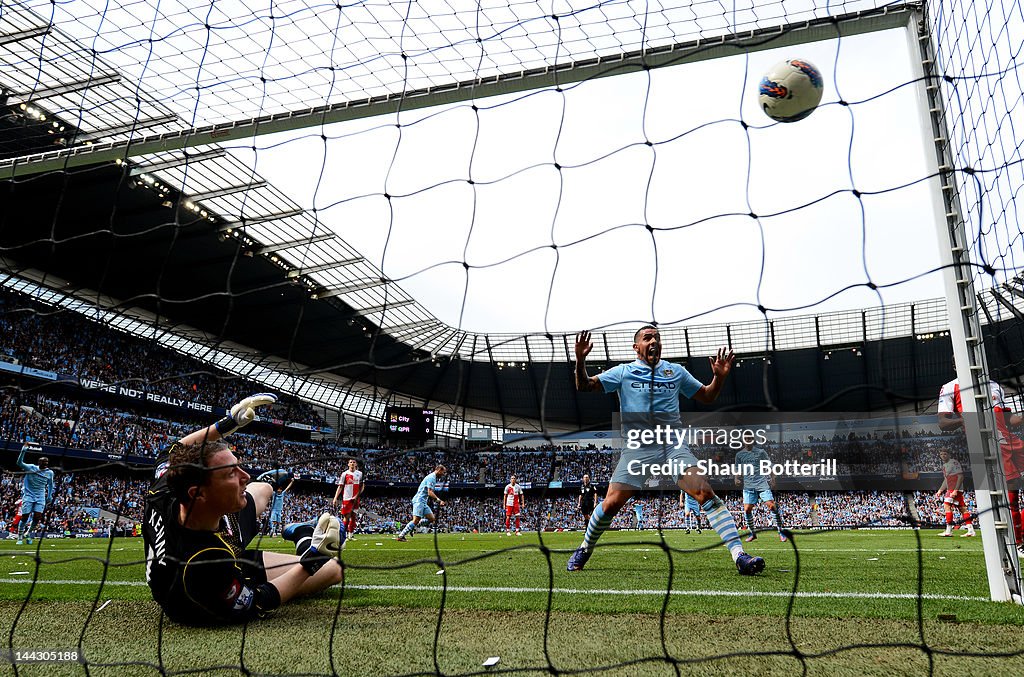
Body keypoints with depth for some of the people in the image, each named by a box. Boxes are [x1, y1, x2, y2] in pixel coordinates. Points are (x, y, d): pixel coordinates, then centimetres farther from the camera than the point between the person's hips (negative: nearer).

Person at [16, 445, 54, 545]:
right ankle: (20, 537, 13)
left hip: (40, 497, 2)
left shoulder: (50, 473, 3)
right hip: (28, 496, -2)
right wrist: (23, 451, -31)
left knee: (37, 518, -9)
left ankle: (28, 535, 15)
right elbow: (19, 463, -19)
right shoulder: (31, 468, -6)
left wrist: (49, 497, 17)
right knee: (24, 517, -5)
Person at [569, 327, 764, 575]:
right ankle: (584, 551, 18)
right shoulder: (623, 372, 7)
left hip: (673, 446, 1)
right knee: (610, 504, -7)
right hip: (637, 449, -1)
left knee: (706, 493, -16)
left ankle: (739, 556, -13)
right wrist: (580, 360, -17)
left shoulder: (676, 371, 13)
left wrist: (719, 376, 1)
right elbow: (585, 386, 1)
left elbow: (707, 397, 21)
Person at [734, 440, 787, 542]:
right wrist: (737, 478, -3)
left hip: (762, 484, -2)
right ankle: (752, 533, 15)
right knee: (747, 510, -4)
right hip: (748, 485, 2)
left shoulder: (761, 452, 5)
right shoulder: (739, 455, 10)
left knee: (771, 506, -12)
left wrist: (772, 479, -2)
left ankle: (781, 531, 2)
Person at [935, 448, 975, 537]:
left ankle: (949, 531, -14)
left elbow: (960, 476, -14)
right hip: (950, 489, 9)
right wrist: (940, 491, 21)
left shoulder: (954, 462, -8)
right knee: (962, 509, 6)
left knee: (947, 506, -14)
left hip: (955, 489, -9)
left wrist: (955, 490, -20)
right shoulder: (944, 465, 20)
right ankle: (970, 530, 6)